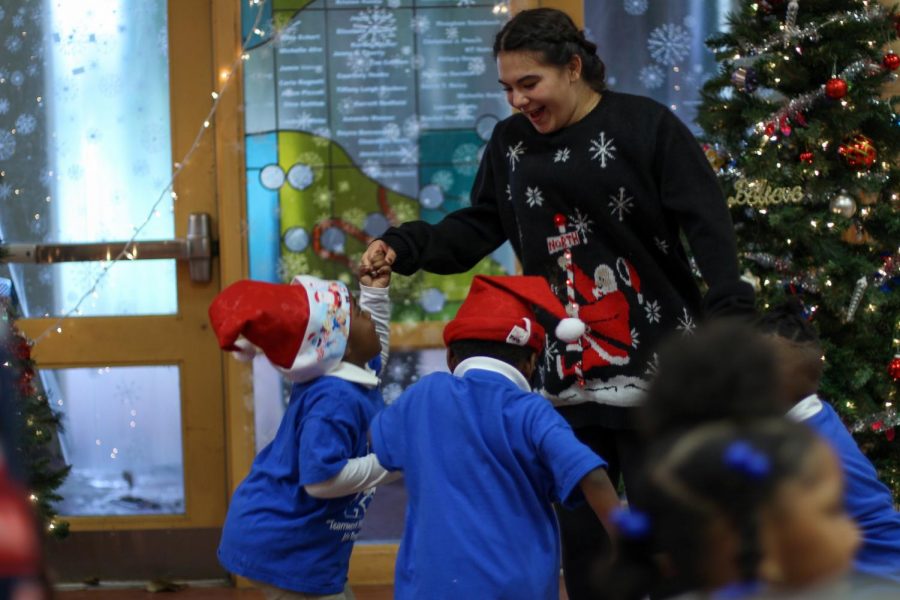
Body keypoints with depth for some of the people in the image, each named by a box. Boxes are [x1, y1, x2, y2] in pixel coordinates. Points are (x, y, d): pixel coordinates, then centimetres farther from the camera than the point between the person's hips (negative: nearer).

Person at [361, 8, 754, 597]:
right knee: (581, 532, 11)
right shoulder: (511, 141, 9)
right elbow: (477, 228, 11)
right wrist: (404, 246, -6)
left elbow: (709, 227, -13)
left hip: (654, 369, -5)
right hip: (567, 377, 5)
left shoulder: (646, 124, -7)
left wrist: (731, 317, -25)